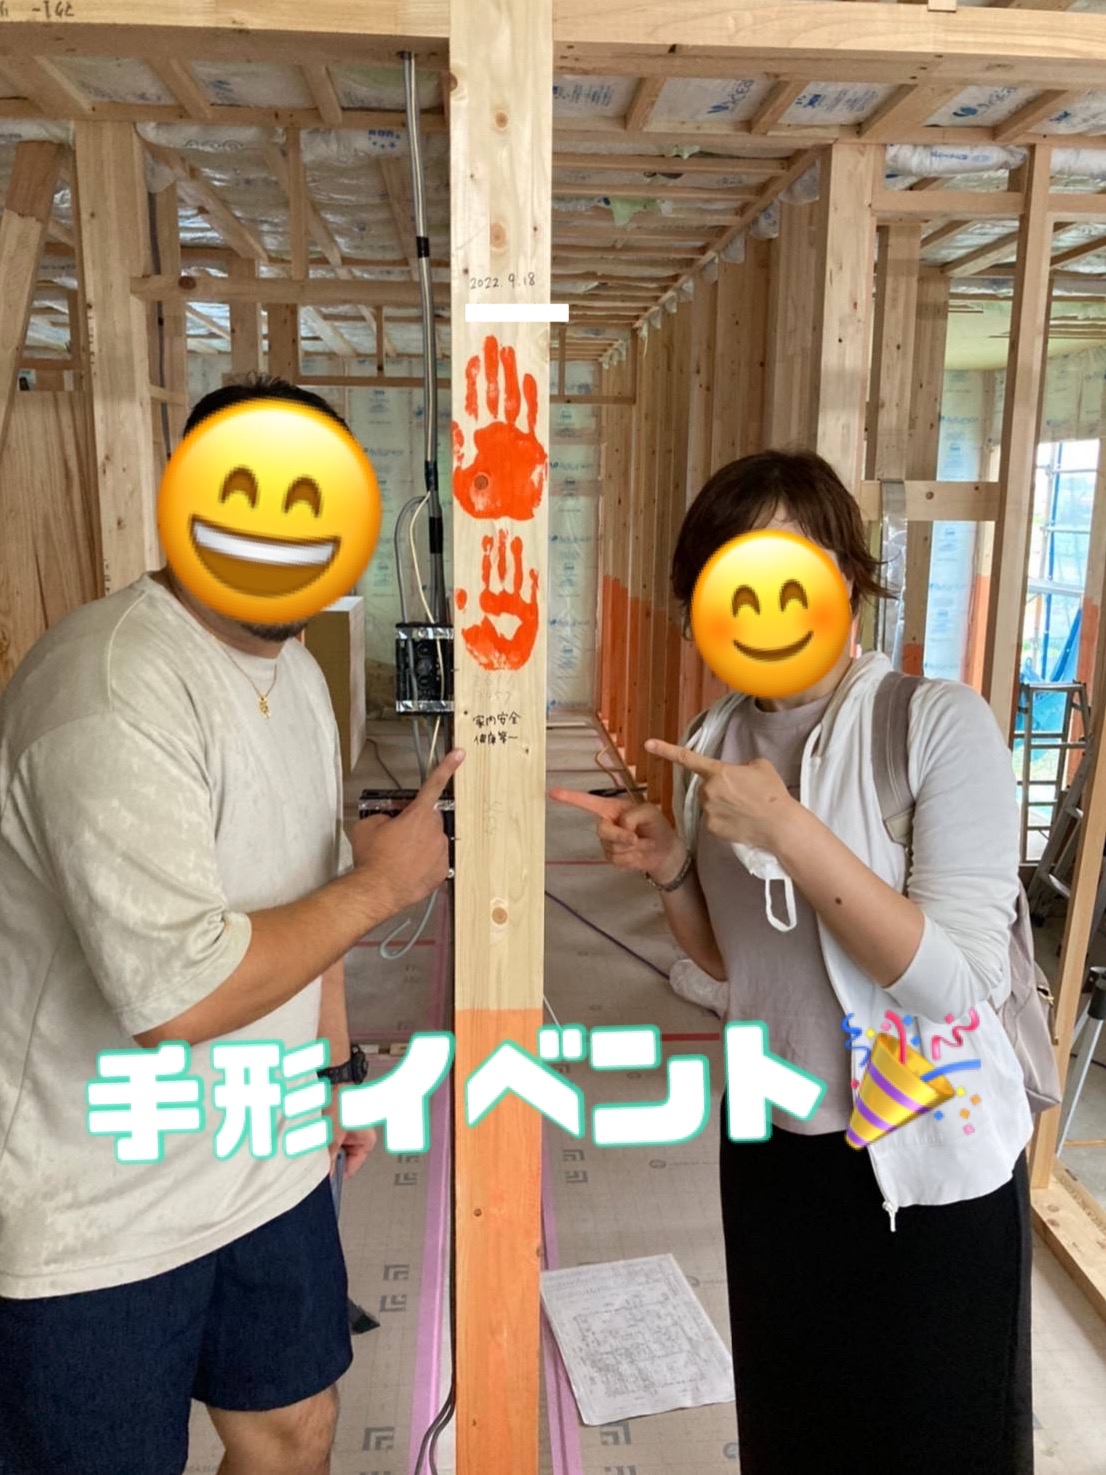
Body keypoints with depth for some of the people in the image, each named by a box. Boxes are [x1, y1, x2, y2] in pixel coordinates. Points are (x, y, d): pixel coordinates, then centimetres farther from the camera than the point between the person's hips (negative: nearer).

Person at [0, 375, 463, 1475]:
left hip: (269, 1166, 8)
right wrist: (380, 885, -20)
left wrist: (337, 1062, 17)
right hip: (94, 1221, -7)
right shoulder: (115, 690, -26)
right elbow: (174, 996, -31)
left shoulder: (295, 671, 3)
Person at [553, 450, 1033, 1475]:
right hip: (771, 1147, 5)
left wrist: (788, 831, -29)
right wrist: (671, 871, -10)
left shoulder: (940, 722, -17)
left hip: (929, 1164, -5)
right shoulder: (728, 739, 0)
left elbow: (955, 984, -23)